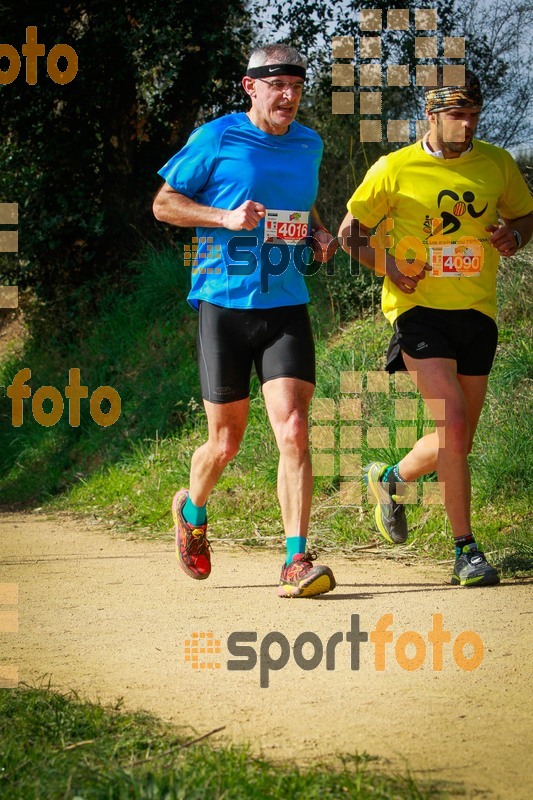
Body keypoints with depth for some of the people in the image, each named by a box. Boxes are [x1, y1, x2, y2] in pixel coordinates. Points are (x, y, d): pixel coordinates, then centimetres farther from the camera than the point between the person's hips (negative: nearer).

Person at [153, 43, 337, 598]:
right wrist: (226, 217, -14)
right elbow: (163, 203, 1)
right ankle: (192, 511, 39)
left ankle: (297, 561, -13)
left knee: (292, 431, -14)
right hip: (224, 306, -3)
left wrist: (318, 233, 8)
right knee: (226, 439, 7)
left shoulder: (309, 145, 11)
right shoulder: (216, 139, -4)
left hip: (287, 307, 3)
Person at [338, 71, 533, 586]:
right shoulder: (394, 169, -2)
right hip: (419, 308, -4)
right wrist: (386, 264, -10)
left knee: (459, 442, 7)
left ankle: (391, 479, 38)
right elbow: (350, 231, 8)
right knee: (452, 425, -19)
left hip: (477, 312, 4)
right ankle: (466, 550, -10)